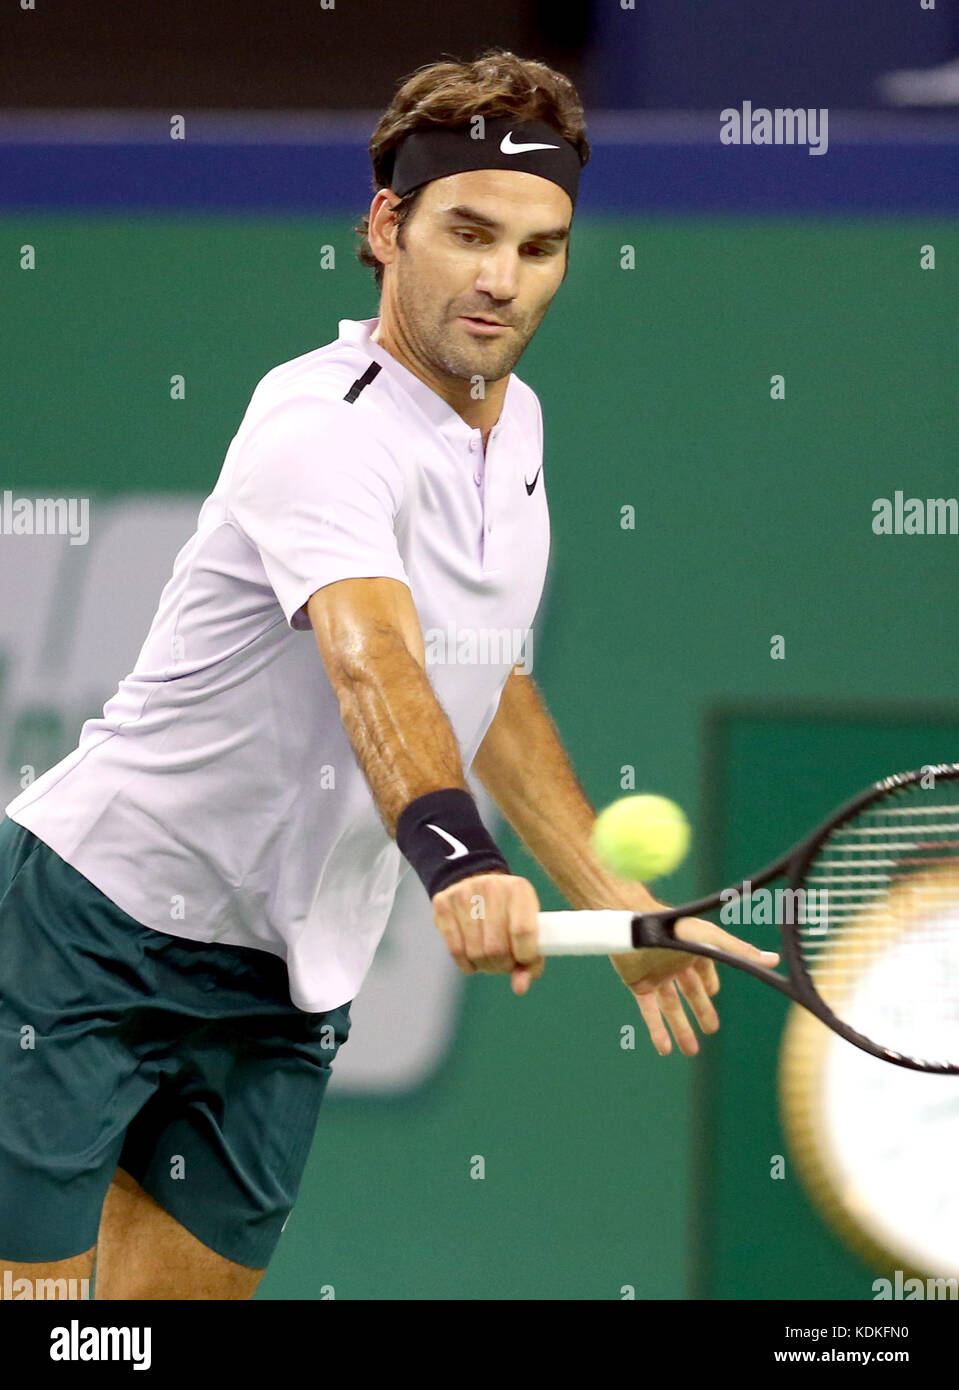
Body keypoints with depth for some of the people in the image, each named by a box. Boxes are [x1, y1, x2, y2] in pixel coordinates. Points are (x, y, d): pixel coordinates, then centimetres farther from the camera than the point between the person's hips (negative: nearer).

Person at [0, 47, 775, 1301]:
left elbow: (484, 683, 21)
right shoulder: (323, 428, -23)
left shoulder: (515, 422, 6)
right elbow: (373, 663, -41)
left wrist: (610, 898, 17)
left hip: (286, 986, 8)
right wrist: (454, 859, -58)